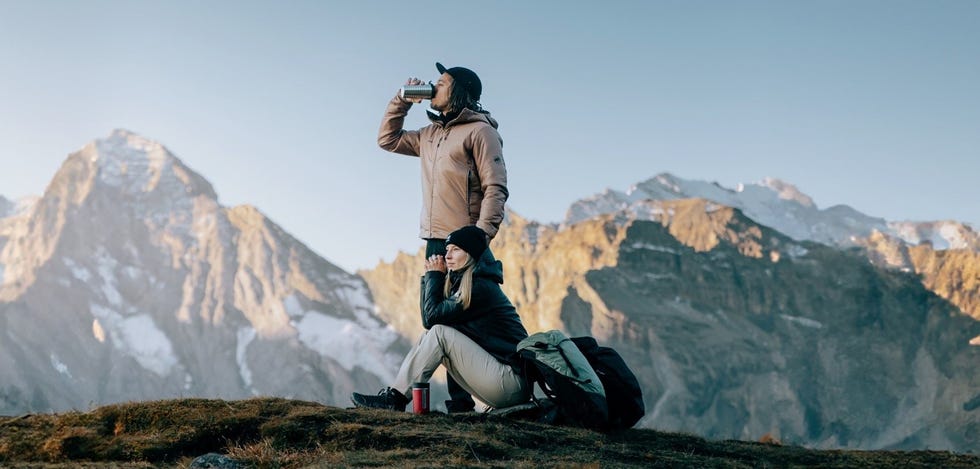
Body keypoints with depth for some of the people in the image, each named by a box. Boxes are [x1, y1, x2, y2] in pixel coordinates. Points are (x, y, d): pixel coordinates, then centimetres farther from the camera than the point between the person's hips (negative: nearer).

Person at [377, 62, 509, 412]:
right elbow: (387, 139, 31)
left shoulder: (480, 131, -4)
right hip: (434, 241, 8)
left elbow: (496, 188, -11)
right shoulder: (431, 135, 20)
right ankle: (459, 398, 9)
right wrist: (401, 101, 18)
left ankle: (465, 400, -9)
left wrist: (481, 235, -21)